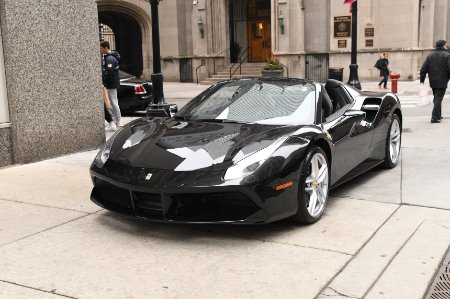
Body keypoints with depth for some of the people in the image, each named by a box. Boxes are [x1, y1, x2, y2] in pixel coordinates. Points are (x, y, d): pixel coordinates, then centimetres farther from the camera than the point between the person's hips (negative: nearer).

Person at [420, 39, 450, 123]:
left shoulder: (430, 56, 7)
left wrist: (422, 79, 9)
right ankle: (435, 118, -9)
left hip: (433, 82, 5)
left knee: (436, 98, 19)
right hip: (442, 82, -5)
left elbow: (423, 69, 5)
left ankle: (438, 115, 28)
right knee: (438, 99, -4)